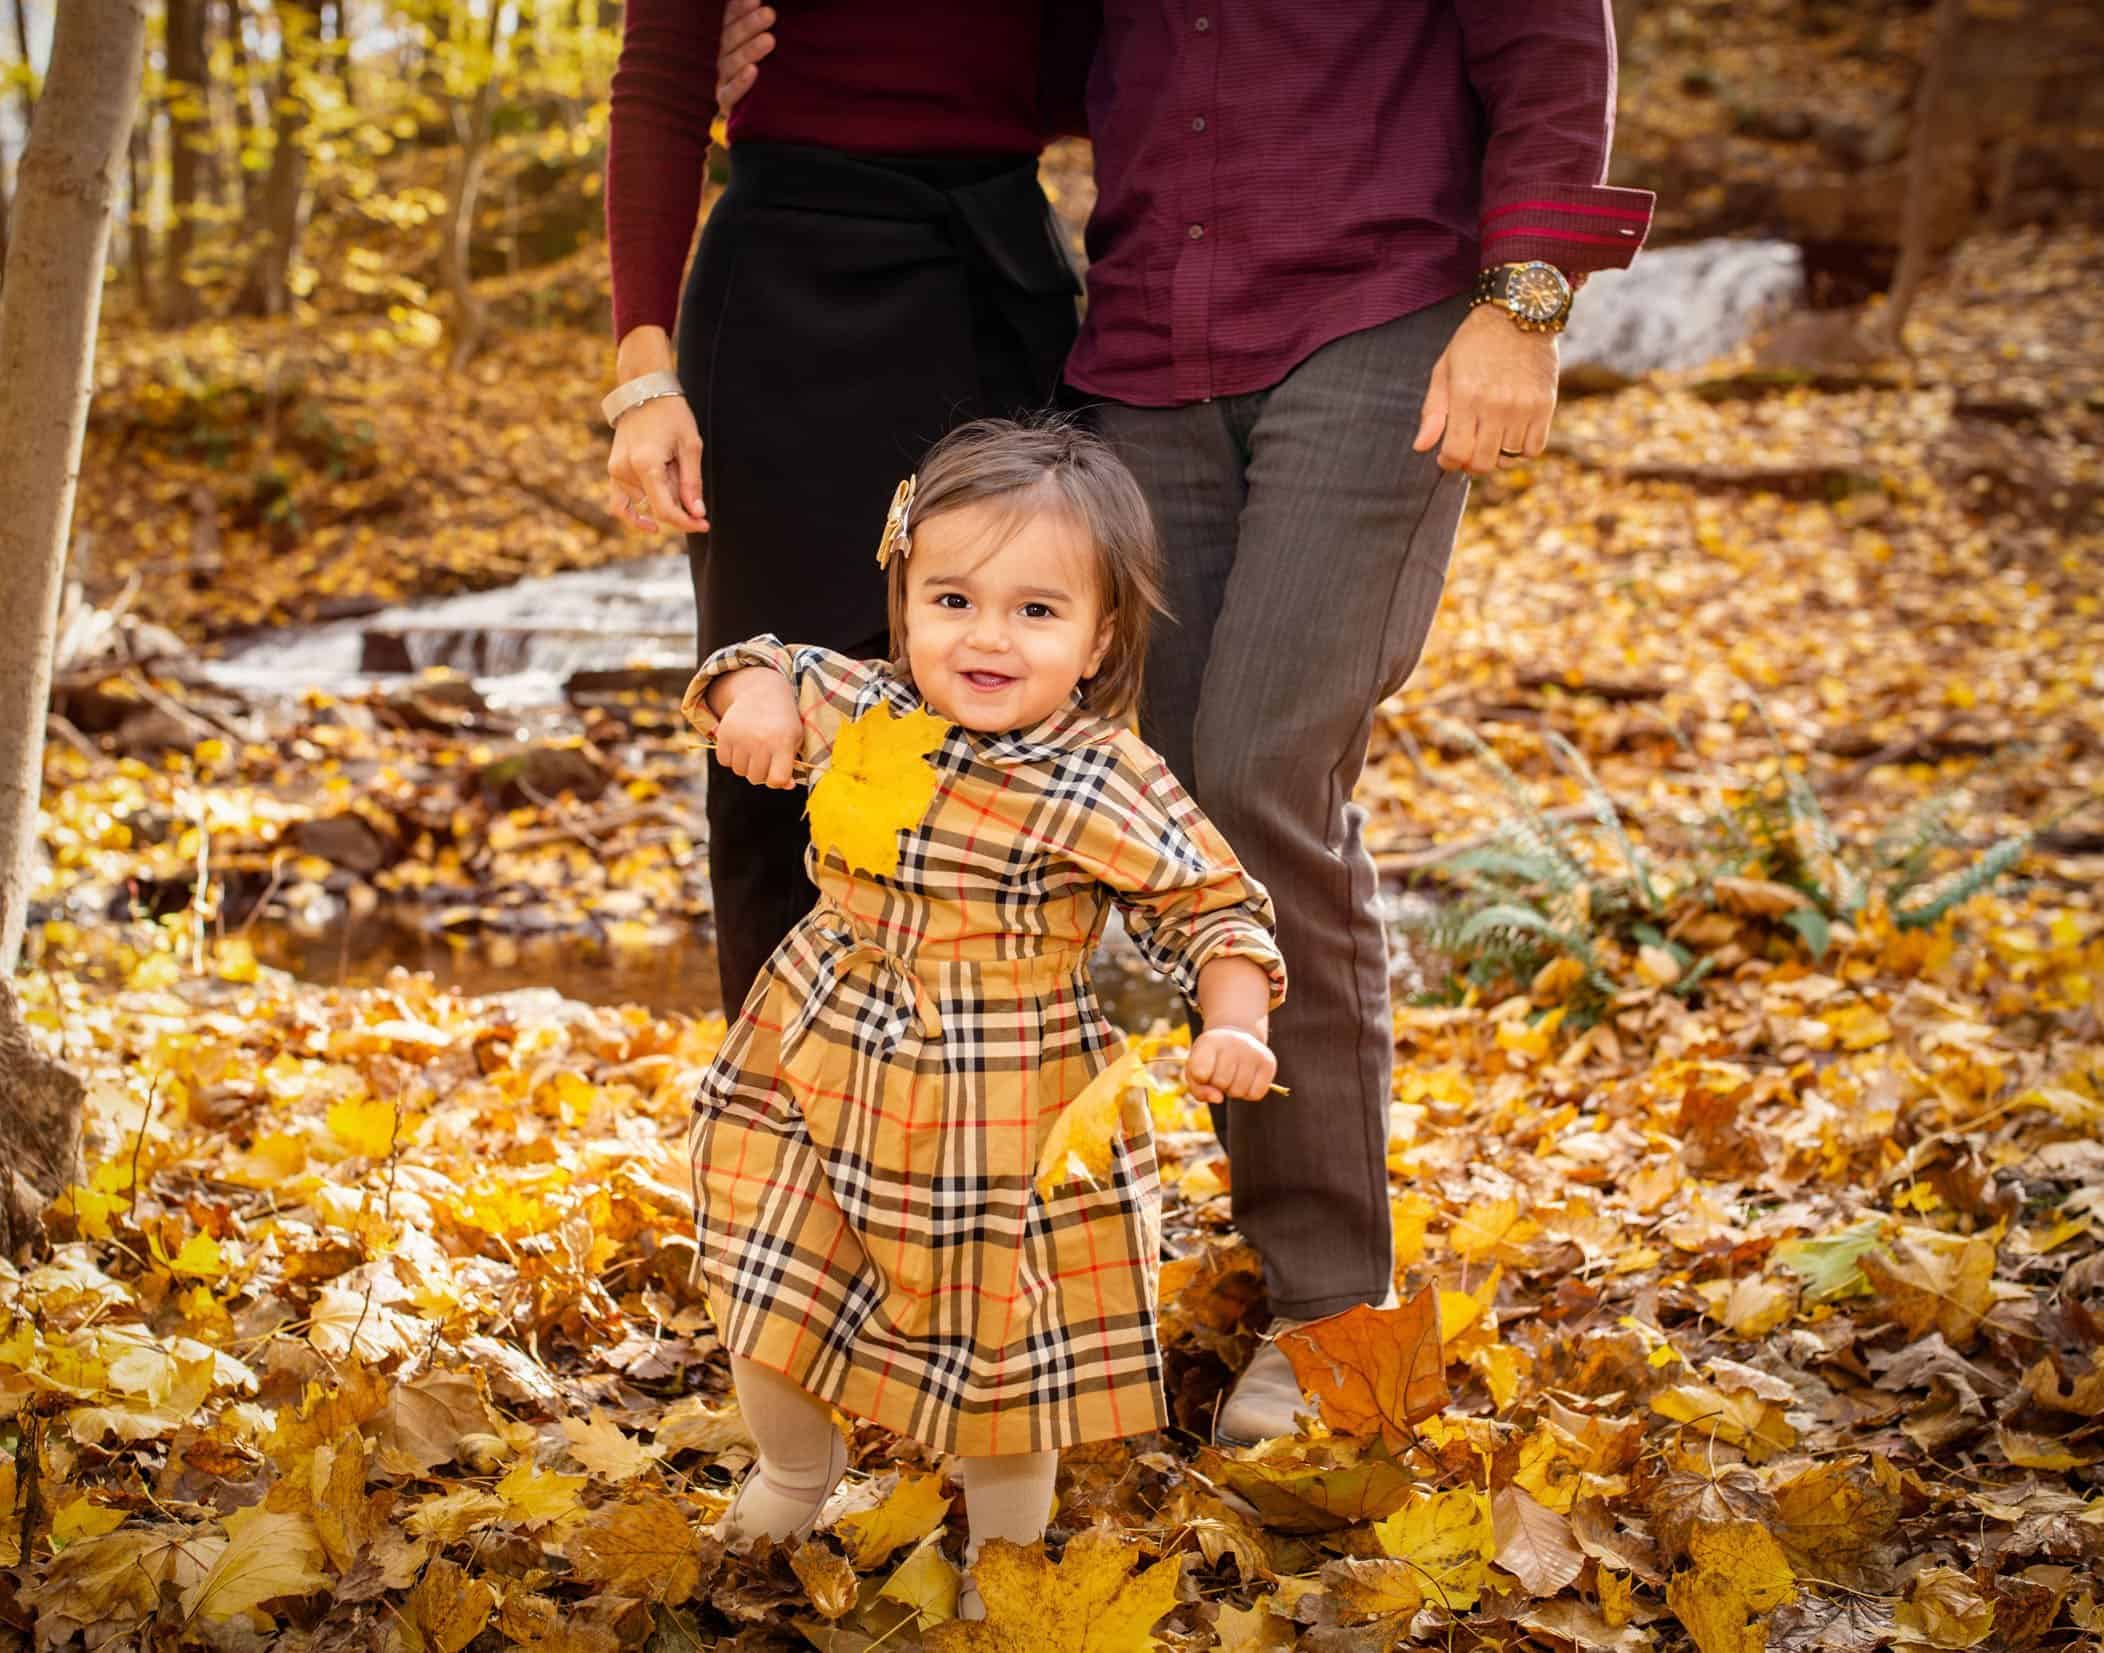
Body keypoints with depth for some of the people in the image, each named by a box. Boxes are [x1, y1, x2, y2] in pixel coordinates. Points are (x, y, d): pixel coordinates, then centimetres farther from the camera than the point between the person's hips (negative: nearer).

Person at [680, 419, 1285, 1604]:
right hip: (819, 1072, 4)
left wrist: (1235, 1029, -28)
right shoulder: (855, 708, -5)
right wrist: (754, 696, -8)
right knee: (766, 1301, 12)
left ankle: (1007, 1549, 35)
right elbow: (768, 667, 15)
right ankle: (793, 1475, 44)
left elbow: (1220, 913, -11)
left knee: (1001, 1345, 8)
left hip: (1000, 1126, -4)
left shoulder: (1108, 786, -18)